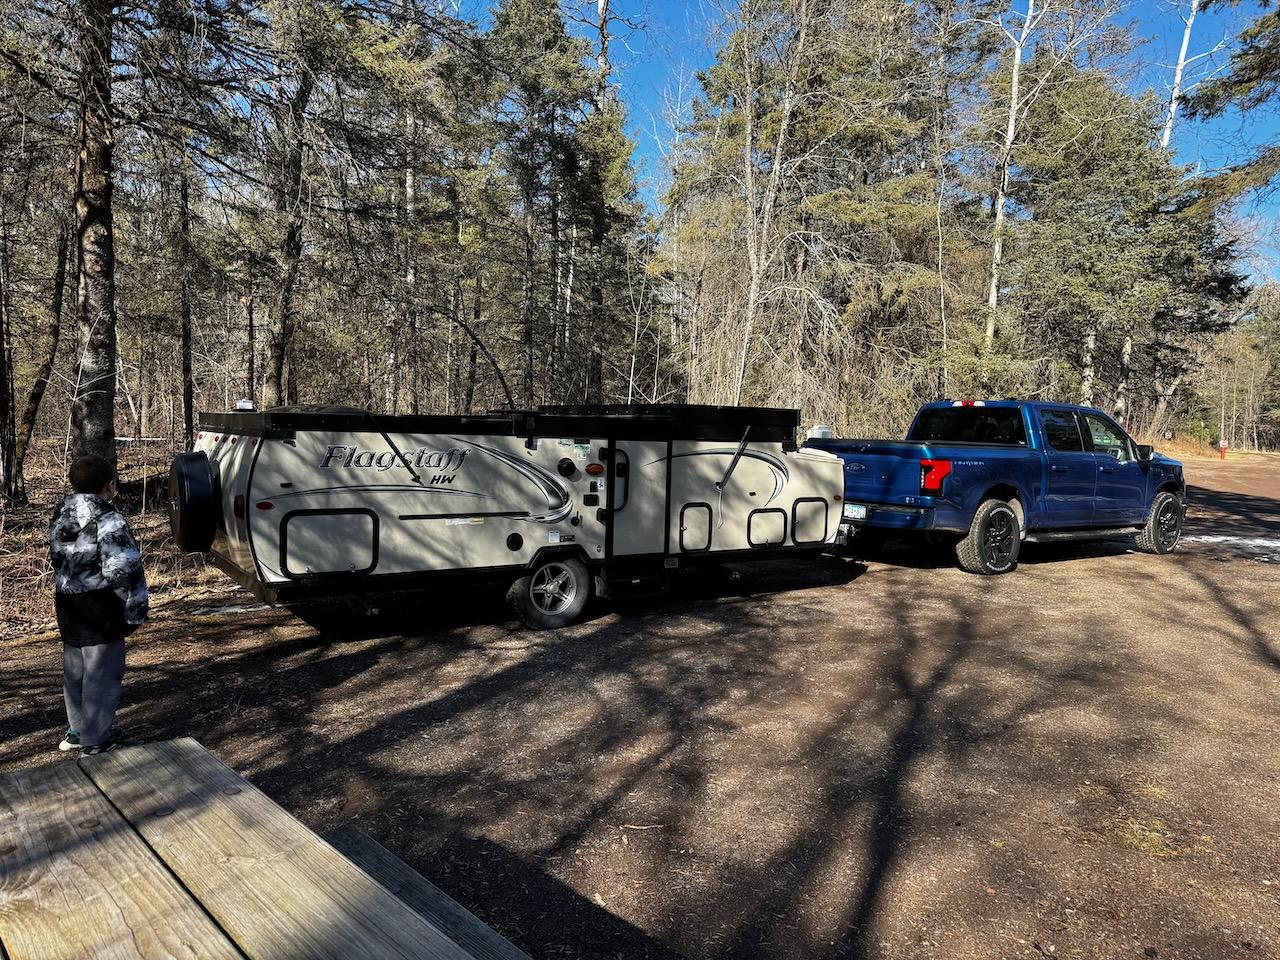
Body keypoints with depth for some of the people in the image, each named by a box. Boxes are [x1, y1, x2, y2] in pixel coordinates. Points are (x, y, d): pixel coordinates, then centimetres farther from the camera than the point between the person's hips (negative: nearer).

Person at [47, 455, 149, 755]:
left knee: (74, 671, 20)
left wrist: (70, 591, 20)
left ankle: (76, 730, 34)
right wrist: (135, 613, -14)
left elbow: (58, 560, 13)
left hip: (68, 608, 8)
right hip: (100, 612, -8)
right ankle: (95, 741, 10)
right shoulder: (108, 522, -20)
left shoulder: (60, 517, 7)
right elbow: (124, 572, -22)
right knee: (102, 674, 2)